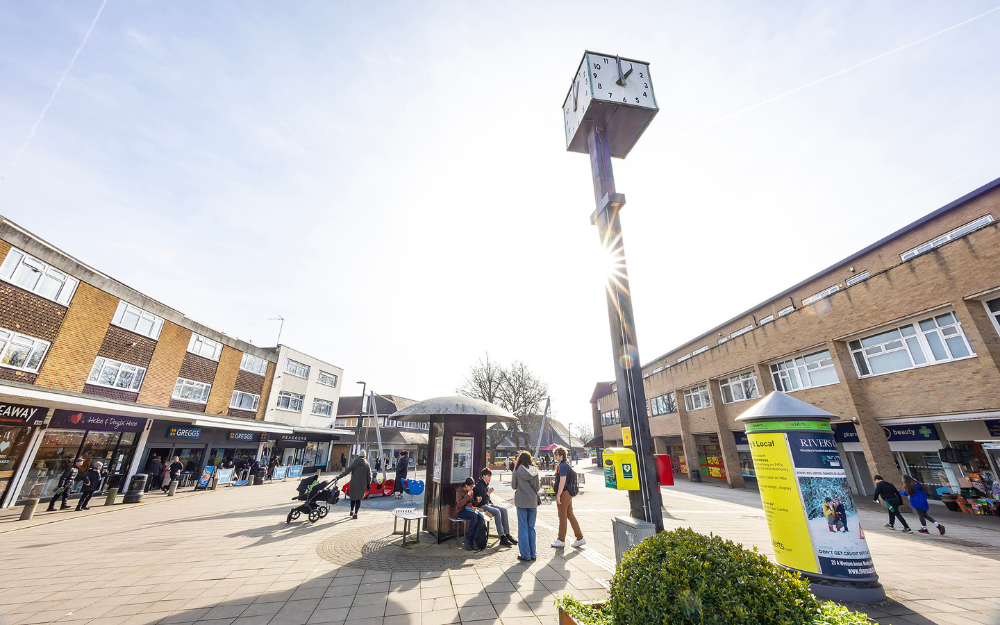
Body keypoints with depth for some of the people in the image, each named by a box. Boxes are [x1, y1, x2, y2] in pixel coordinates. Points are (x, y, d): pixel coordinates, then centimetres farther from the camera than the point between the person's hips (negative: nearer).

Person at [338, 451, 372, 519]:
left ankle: (351, 512, 28)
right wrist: (368, 483, 10)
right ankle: (355, 514, 7)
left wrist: (339, 476, -2)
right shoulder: (366, 464, -2)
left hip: (354, 483, -1)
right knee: (359, 498, 10)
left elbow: (347, 471, -11)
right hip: (362, 484, 1)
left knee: (353, 497, 18)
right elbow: (369, 475, 1)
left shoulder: (355, 463, -8)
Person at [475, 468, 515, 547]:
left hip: (488, 504, 9)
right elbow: (480, 500, -22)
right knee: (497, 511, -30)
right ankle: (502, 538, -27)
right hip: (481, 506, -9)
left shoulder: (487, 485, 14)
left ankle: (507, 535, -9)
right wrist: (488, 493, -22)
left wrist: (492, 504, 12)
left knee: (504, 510, -10)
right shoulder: (479, 485, -13)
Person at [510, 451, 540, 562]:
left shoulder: (517, 470, -9)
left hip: (521, 502, -3)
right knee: (531, 528, 15)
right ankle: (533, 554, 21)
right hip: (533, 502, 3)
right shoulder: (535, 470, -2)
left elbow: (513, 486, 0)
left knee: (523, 529, 7)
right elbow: (537, 488, 2)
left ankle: (525, 555, 12)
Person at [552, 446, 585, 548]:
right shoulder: (567, 465, 12)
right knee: (570, 515, 14)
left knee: (562, 517, 2)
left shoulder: (563, 466, -19)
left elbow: (562, 482, -23)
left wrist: (558, 496, -20)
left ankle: (561, 540, 14)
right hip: (569, 494, 10)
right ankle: (580, 538, 19)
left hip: (564, 494, -10)